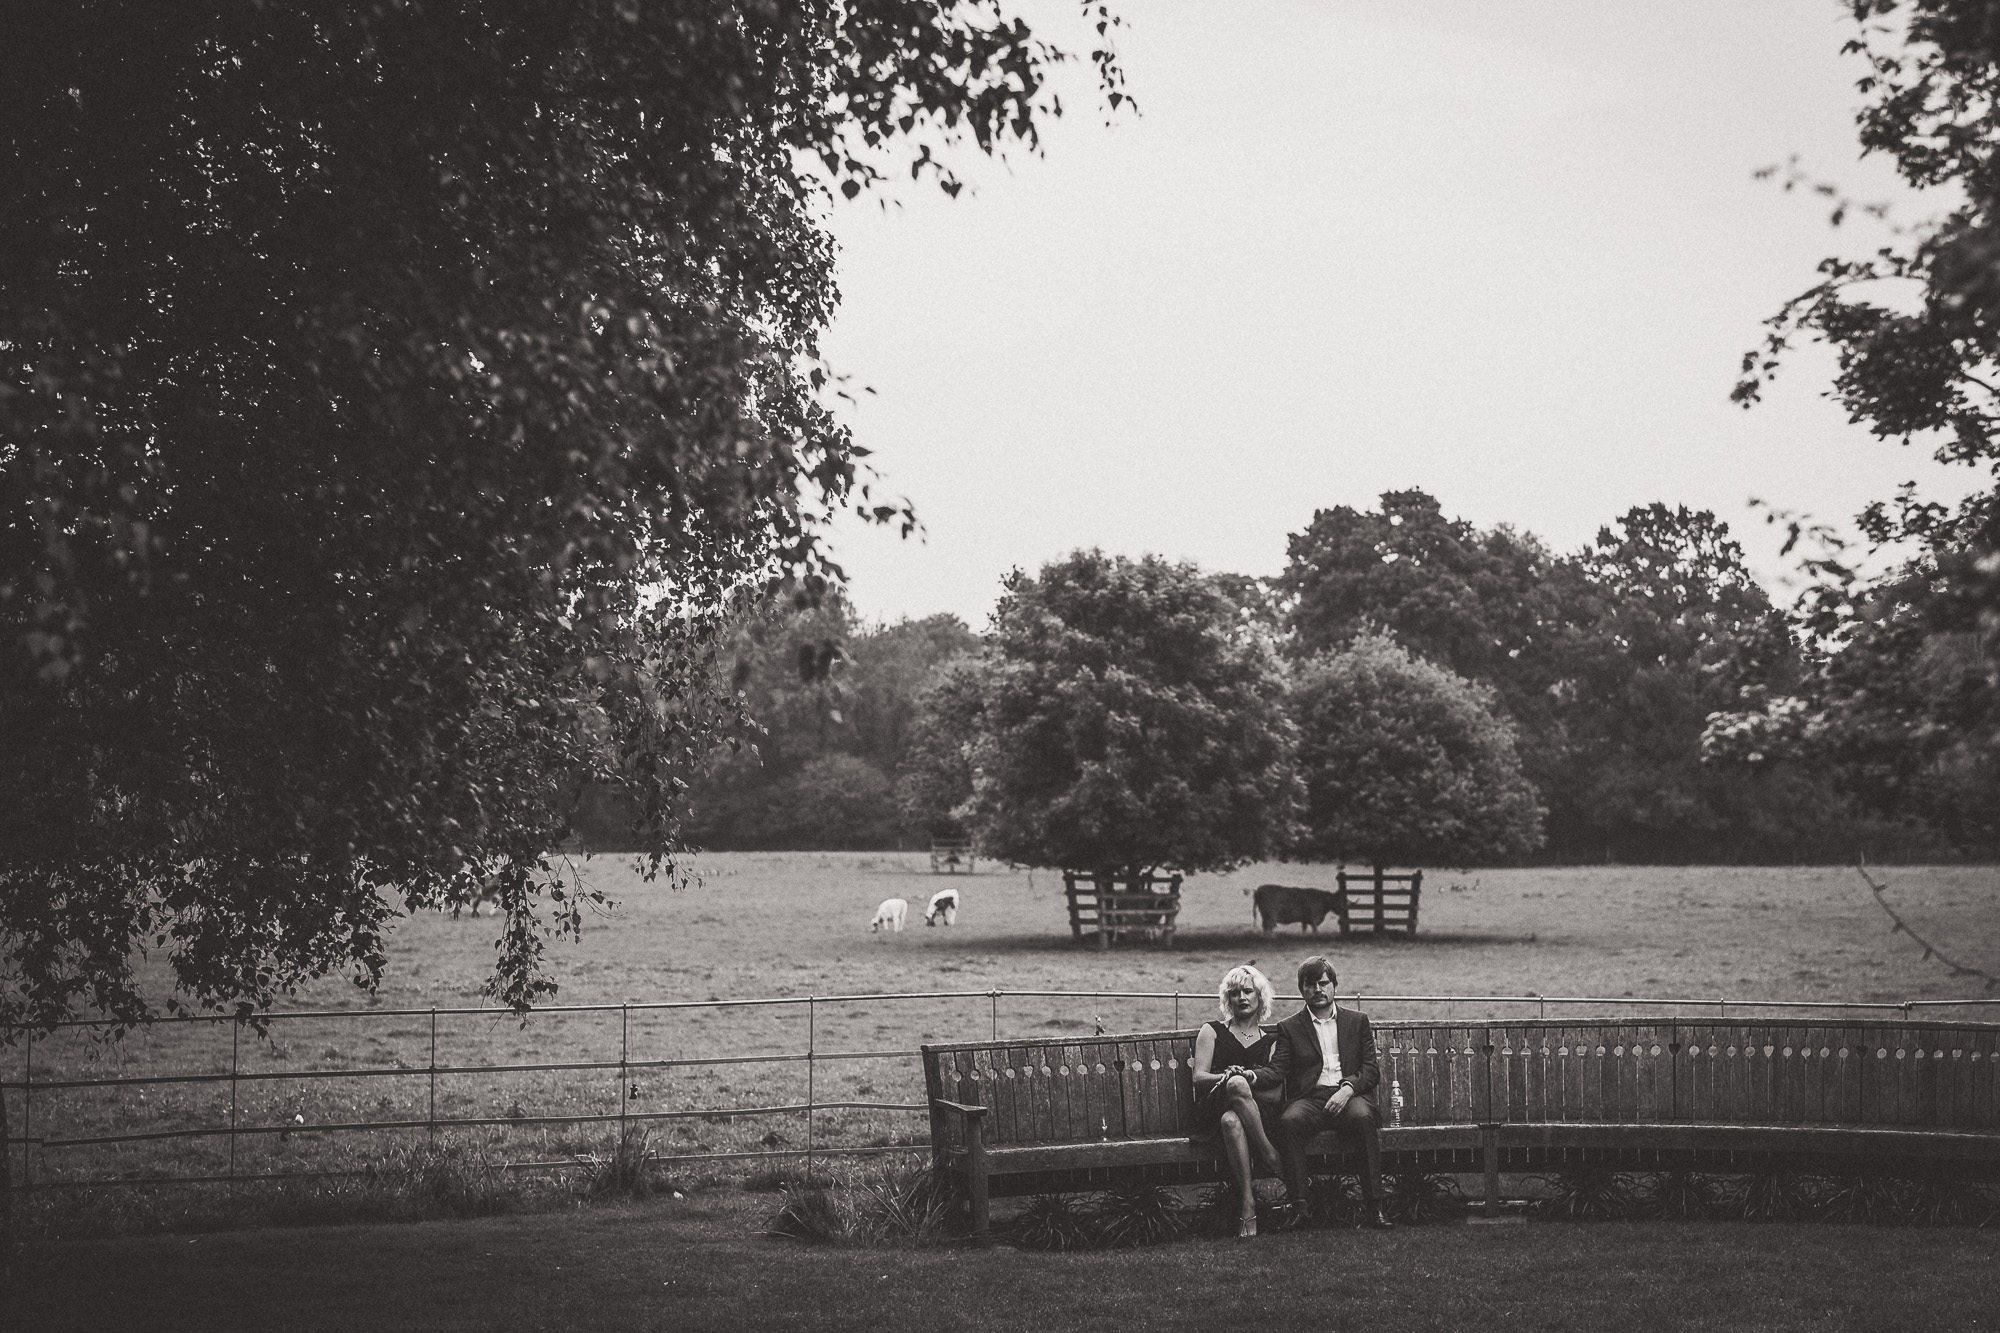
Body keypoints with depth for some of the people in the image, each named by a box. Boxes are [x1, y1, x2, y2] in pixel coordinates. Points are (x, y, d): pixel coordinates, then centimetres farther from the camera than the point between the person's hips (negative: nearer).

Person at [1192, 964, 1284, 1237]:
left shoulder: (1270, 1041, 21)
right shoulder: (1212, 1031, 17)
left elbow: (1276, 1090, 6)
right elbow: (1199, 1077, 6)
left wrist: (1251, 1077, -15)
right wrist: (1229, 1077, -15)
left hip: (1260, 1110, 1)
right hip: (1213, 1109, -1)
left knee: (1232, 1120, -40)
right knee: (1237, 1084, -40)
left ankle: (1247, 1205, -41)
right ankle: (1270, 1155, -36)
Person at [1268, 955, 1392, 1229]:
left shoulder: (1357, 1021, 19)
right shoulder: (1289, 1028, 18)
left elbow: (1371, 1071, 10)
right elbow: (1277, 1071, 4)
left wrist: (1348, 1089, -12)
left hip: (1349, 1096, 0)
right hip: (1309, 1098, 0)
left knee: (1363, 1117, -35)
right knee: (1289, 1121, -35)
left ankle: (1372, 1207, -35)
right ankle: (1296, 1204, -35)